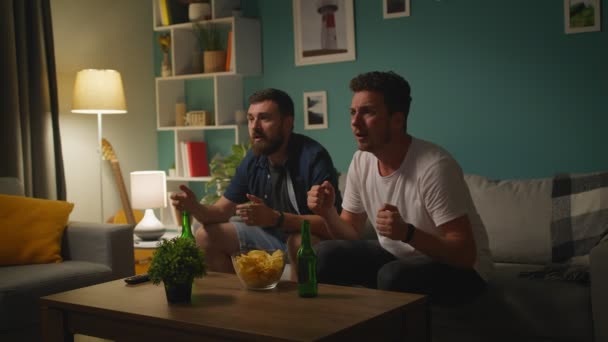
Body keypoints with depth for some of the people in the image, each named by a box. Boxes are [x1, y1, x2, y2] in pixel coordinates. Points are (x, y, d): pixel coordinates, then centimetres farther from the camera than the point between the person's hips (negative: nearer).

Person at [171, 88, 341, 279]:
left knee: (300, 242, -39)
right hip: (272, 235, 7)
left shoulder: (313, 157, -23)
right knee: (206, 237, 0)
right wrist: (195, 208, -20)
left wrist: (275, 218, -41)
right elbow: (222, 210, 3)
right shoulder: (253, 160, -2)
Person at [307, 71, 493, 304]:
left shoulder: (434, 167, -26)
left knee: (392, 276, -34)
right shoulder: (361, 162, -4)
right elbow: (350, 232, 6)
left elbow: (466, 255, -26)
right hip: (396, 255, 6)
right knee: (325, 254, -11)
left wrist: (407, 233, -41)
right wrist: (328, 212, -16)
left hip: (458, 266, -6)